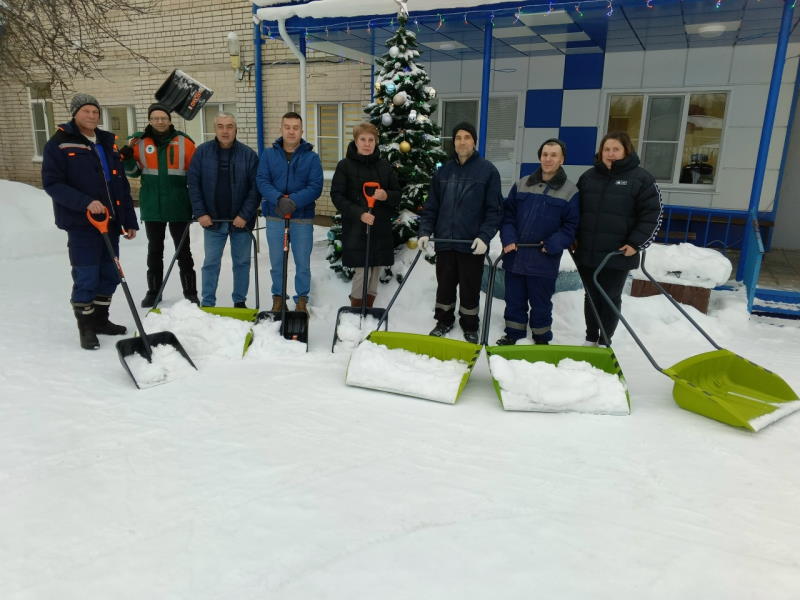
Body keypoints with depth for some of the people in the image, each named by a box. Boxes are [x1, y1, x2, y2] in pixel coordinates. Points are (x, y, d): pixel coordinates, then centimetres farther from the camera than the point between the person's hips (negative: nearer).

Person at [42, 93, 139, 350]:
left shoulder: (108, 143, 14)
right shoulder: (59, 144, -4)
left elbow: (122, 185, 14)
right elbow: (52, 183, -11)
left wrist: (130, 220, 10)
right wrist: (85, 202, -24)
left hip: (111, 222, 6)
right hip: (81, 224, -6)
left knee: (110, 276, 11)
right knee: (86, 278, -2)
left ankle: (100, 320, 27)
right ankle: (86, 328, 11)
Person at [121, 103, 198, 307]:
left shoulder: (183, 142, -2)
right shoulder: (139, 141, 2)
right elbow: (134, 171, 9)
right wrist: (126, 158, -12)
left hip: (178, 206, -2)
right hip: (151, 206, 2)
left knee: (183, 250, 6)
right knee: (154, 250, 13)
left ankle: (190, 292, 15)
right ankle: (153, 291, 25)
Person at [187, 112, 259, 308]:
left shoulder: (248, 154, -4)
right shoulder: (202, 152, 0)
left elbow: (255, 187, -6)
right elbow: (193, 184, 0)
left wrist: (245, 215, -13)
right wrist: (200, 213, -8)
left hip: (241, 220, 0)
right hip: (212, 219, 1)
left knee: (242, 262, 10)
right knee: (211, 263, 7)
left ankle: (240, 301, 23)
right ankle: (207, 303, 17)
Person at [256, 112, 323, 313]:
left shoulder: (312, 157, 0)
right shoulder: (268, 154, 5)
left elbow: (316, 187, -9)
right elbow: (262, 182, -4)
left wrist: (294, 201, -24)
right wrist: (279, 199, -23)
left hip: (303, 218, -1)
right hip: (274, 217, 2)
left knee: (303, 263, 6)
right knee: (276, 262, 11)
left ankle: (302, 299, 21)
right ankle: (278, 297, 26)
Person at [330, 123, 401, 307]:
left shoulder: (385, 166, 8)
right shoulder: (345, 165, -1)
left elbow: (397, 194, 12)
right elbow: (337, 196, -5)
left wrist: (386, 196, -13)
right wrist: (359, 213, -18)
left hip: (381, 229, 4)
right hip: (355, 229, -4)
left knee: (374, 274, 8)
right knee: (362, 273, -7)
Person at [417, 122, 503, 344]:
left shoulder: (488, 170, -4)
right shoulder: (444, 171, 6)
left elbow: (494, 209, -6)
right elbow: (431, 206, 8)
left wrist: (484, 236, -17)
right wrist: (425, 232, -4)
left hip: (472, 243, -3)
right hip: (445, 241, 3)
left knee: (470, 288, 8)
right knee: (444, 285, 14)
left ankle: (470, 327, 26)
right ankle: (444, 321, 32)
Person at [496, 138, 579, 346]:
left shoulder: (570, 191, -2)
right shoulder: (521, 185, 7)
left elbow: (571, 225, -3)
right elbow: (507, 213, 7)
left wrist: (554, 244, -16)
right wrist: (508, 238, -7)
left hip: (544, 260, -3)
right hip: (515, 256, 3)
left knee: (541, 302, 10)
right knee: (514, 299, 13)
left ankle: (542, 338, 26)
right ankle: (513, 333, 29)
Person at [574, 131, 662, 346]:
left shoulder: (641, 178, -4)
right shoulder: (588, 177, 8)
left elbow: (652, 214, -6)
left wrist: (636, 243, -13)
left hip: (618, 255, -3)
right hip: (587, 252, 4)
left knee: (611, 299, 9)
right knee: (591, 297, 14)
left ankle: (605, 342, 22)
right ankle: (591, 339, 29)